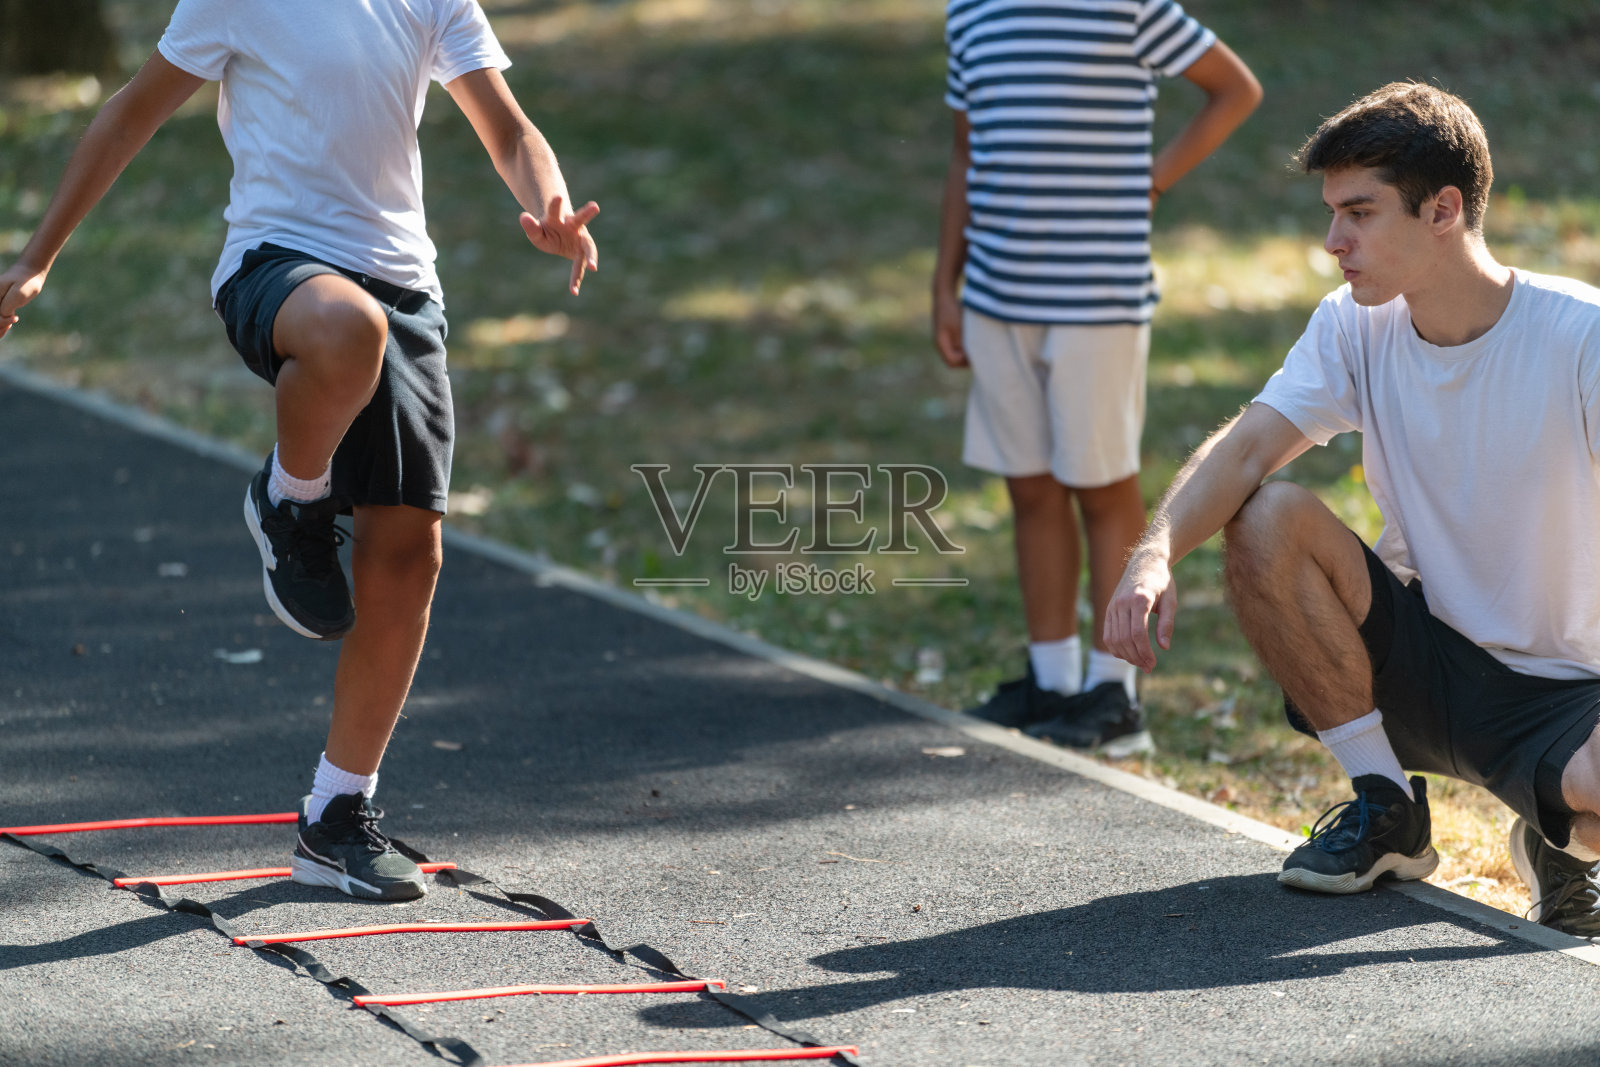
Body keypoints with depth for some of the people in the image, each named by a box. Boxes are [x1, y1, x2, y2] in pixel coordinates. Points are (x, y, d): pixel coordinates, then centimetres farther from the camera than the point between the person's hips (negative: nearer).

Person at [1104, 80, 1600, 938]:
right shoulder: (1356, 328, -3)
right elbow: (1245, 451, -14)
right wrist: (1155, 554, -35)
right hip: (1423, 660, 4)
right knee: (1267, 522, -21)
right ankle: (1386, 809, -5)